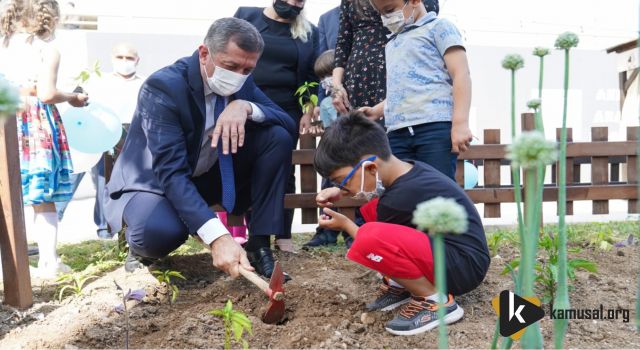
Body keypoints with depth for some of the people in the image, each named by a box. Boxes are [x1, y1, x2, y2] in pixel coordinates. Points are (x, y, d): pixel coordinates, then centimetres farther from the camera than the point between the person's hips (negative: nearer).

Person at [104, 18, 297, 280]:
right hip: (153, 181, -6)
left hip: (210, 176, 6)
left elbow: (289, 125, -12)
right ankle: (141, 247, -1)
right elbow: (171, 172, -36)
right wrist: (217, 237, -47)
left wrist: (246, 107, -33)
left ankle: (258, 244, -11)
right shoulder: (162, 87, -27)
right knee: (161, 230, -41)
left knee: (278, 137, -14)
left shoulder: (241, 82, -8)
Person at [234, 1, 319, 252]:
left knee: (284, 172, 3)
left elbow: (312, 76, 9)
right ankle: (254, 234, 11)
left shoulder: (309, 32, 9)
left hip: (287, 112, 1)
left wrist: (308, 113, 1)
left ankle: (284, 236, 10)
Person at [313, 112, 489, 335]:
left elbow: (372, 242, -7)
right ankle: (401, 285, 8)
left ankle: (436, 301, -13)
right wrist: (340, 191, 12)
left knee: (370, 238, -32)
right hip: (446, 243, 10)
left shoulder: (398, 199, -25)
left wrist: (345, 224, 9)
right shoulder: (406, 169, 1)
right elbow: (371, 183, 26)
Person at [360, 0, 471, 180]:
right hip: (397, 133, 6)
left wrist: (460, 123, -15)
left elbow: (461, 74, -4)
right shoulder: (392, 43, 29)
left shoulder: (438, 27, 7)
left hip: (435, 127, -6)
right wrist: (377, 111, 14)